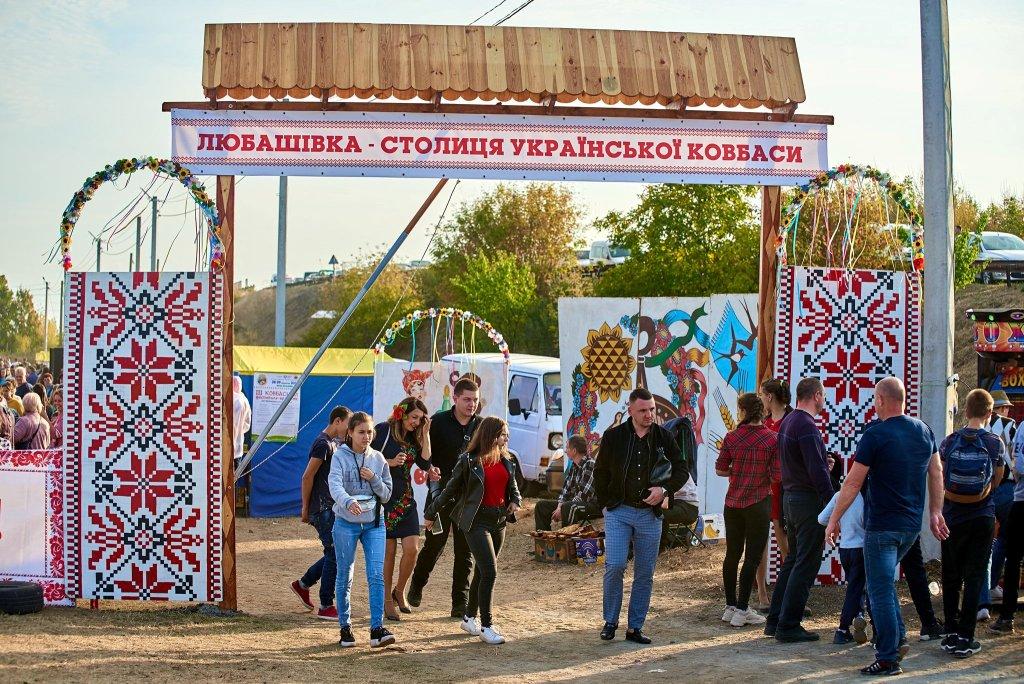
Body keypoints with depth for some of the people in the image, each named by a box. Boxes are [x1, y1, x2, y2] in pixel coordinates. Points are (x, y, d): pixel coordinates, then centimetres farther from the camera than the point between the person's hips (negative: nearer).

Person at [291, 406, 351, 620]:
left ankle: (303, 584, 27)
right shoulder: (323, 444, -15)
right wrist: (305, 508, -15)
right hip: (323, 508, -10)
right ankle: (325, 606, -1)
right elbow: (307, 477, -17)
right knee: (334, 554, -7)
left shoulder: (334, 443, 15)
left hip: (331, 508, 10)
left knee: (335, 553, 13)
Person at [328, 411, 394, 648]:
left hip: (374, 523, 2)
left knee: (376, 576, -9)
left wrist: (374, 479, -10)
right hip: (346, 523, -2)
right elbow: (335, 485, -24)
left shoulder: (378, 459, 6)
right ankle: (345, 628, 19)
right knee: (345, 578, 6)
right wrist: (348, 501, -44)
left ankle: (377, 629, -11)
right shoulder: (340, 457, -6)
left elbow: (387, 494, 9)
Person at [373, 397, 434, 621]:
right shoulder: (383, 431, -5)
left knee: (412, 549, -5)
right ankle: (387, 601, 11)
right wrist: (390, 463, -18)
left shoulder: (413, 438, 12)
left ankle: (399, 592, 17)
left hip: (406, 500, 5)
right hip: (384, 499, -5)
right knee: (389, 551, -1)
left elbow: (425, 464, -1)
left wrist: (425, 435, -4)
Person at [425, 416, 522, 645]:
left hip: (499, 521, 6)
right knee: (490, 571, -13)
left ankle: (469, 618, 29)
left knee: (482, 571, 14)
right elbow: (451, 489, 0)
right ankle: (486, 626, -7)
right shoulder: (469, 461, -8)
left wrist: (515, 501, 0)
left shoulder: (506, 461, 9)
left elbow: (513, 488, 22)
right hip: (477, 521, -6)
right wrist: (432, 513, 6)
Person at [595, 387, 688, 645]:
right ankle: (610, 621, 3)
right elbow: (600, 473, 8)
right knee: (615, 565, -13)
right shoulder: (613, 436, -2)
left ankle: (635, 627, 13)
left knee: (645, 573, 4)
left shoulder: (664, 437, 1)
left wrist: (664, 489, -9)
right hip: (618, 512, -2)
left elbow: (682, 471, 8)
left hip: (650, 514, 2)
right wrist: (607, 503, 3)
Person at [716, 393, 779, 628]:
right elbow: (777, 476, -12)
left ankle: (731, 606, 21)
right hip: (758, 503, -3)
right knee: (752, 557, 1)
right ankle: (742, 610, -1)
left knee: (732, 554, 14)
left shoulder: (732, 437, -3)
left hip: (733, 501, 3)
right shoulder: (772, 439, -10)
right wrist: (762, 474, 9)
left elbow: (720, 469, 1)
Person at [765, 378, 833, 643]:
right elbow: (818, 472, -22)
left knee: (793, 560, 16)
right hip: (809, 501, -10)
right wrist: (833, 508, -20)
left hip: (790, 497, 10)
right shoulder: (807, 427, -18)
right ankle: (788, 626, -3)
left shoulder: (787, 422, 13)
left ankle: (775, 620, 18)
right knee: (806, 565, -4)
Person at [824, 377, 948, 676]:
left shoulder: (875, 434, -15)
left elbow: (853, 483, -12)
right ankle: (897, 638, 17)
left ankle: (888, 658, 0)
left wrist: (834, 519, -5)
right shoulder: (924, 431, 5)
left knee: (881, 590, -1)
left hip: (882, 526, -7)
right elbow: (936, 473, 14)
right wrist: (935, 512, 23)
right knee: (884, 580, 24)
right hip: (912, 525, 7)